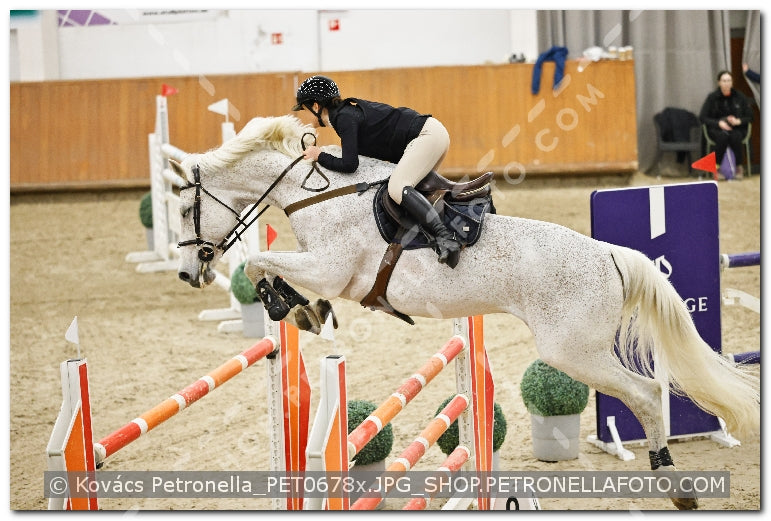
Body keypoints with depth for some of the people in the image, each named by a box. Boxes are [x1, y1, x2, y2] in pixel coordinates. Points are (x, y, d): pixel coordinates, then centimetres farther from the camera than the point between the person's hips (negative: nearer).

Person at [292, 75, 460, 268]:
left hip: (428, 135, -10)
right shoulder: (348, 109, 14)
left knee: (397, 188, -26)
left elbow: (349, 165, -21)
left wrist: (319, 156, -6)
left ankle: (445, 239, -37)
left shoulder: (344, 118, -14)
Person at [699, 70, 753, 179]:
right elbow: (702, 117, -1)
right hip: (716, 129, -1)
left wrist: (738, 121, -14)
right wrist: (719, 123, -16)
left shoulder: (740, 97, 4)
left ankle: (739, 167, -20)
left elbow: (749, 117, 8)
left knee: (735, 136, -36)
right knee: (723, 136, -37)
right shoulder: (712, 97, 0)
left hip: (737, 128, 1)